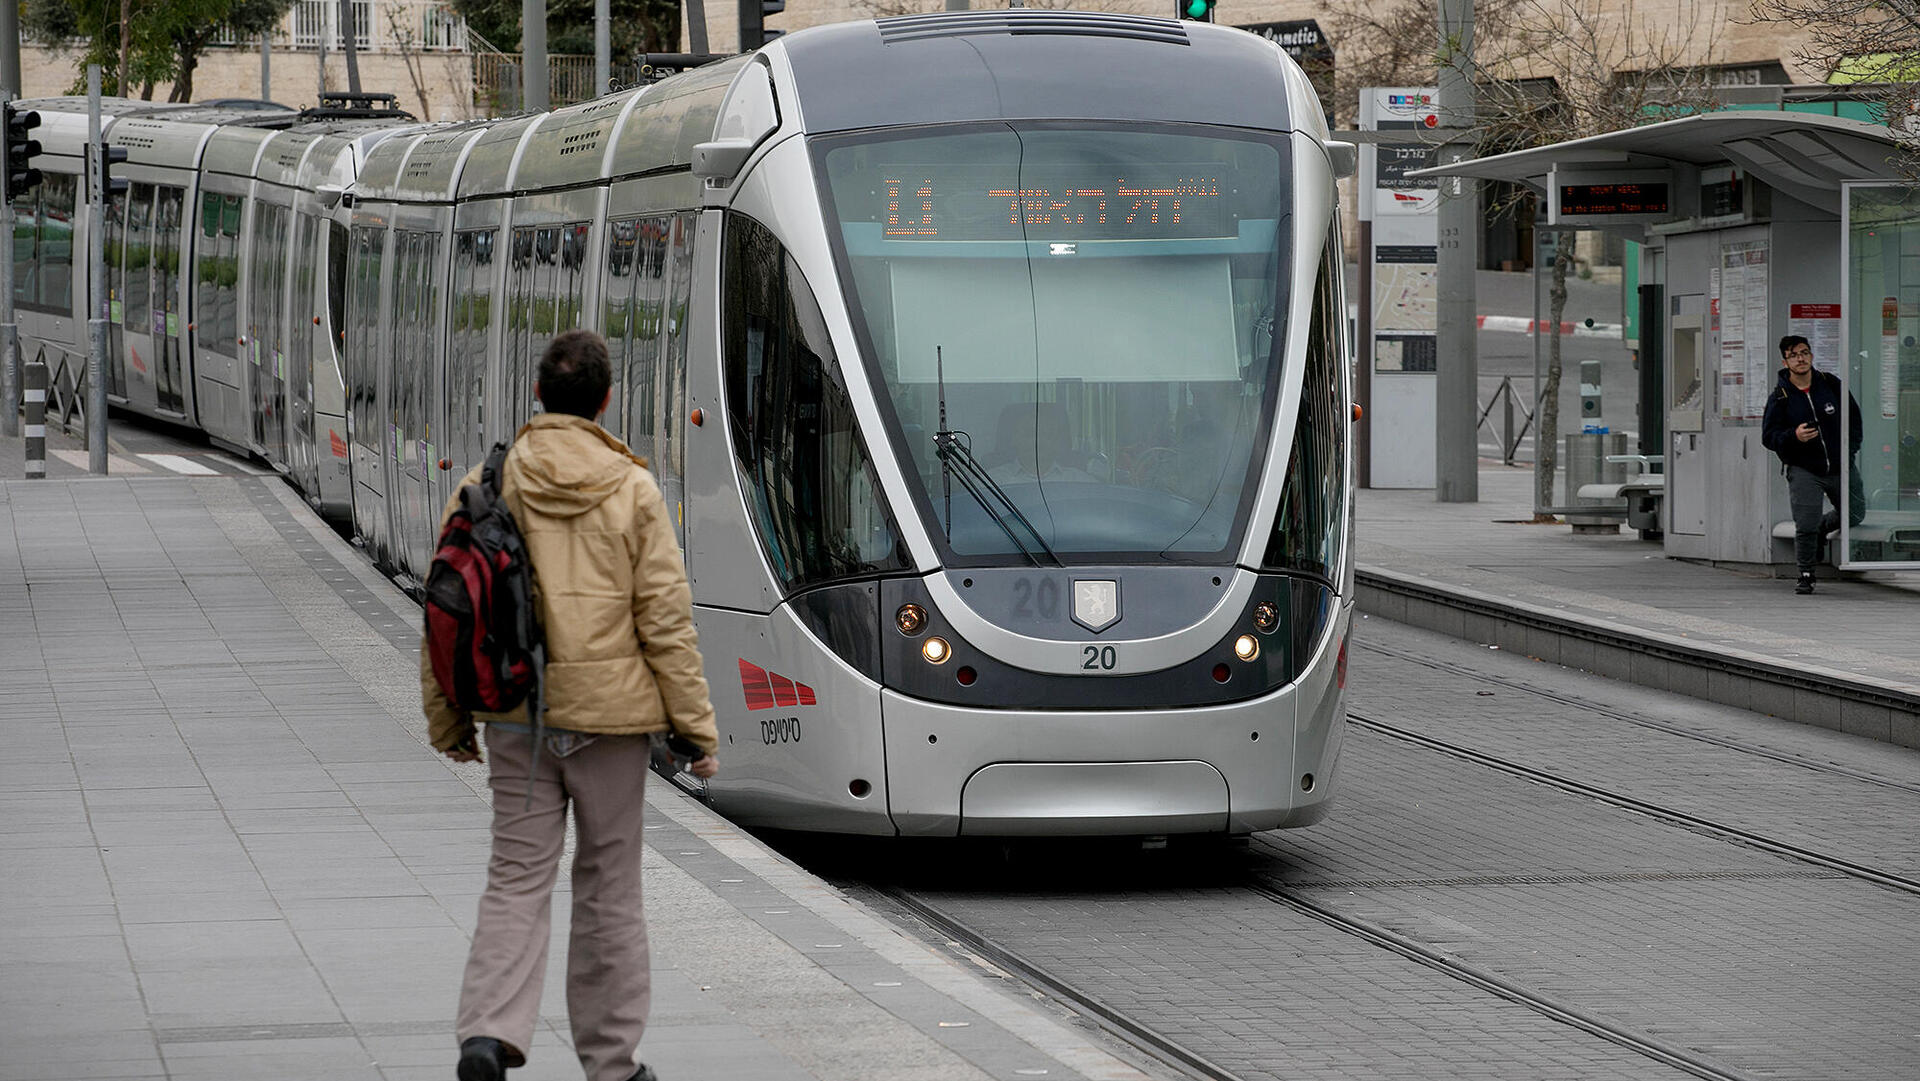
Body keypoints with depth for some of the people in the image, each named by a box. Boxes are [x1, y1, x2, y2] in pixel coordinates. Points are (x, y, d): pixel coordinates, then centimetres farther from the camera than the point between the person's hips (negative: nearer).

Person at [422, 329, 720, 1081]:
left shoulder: (487, 485, -1)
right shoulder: (632, 490, -7)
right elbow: (666, 616, -7)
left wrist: (447, 717, 14)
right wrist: (696, 723, 1)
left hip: (516, 711, 2)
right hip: (609, 709, -1)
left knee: (517, 877, 5)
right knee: (608, 885, 9)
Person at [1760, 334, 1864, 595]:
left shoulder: (1831, 384, 2)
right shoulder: (1780, 397, -6)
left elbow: (1853, 415, 14)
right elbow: (1768, 436, -6)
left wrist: (1851, 447, 4)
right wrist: (1793, 436, -25)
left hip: (1840, 467, 3)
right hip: (1803, 470, -3)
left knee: (1854, 515, 14)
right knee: (1805, 526, -11)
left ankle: (1820, 528, 41)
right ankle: (1805, 576, 5)